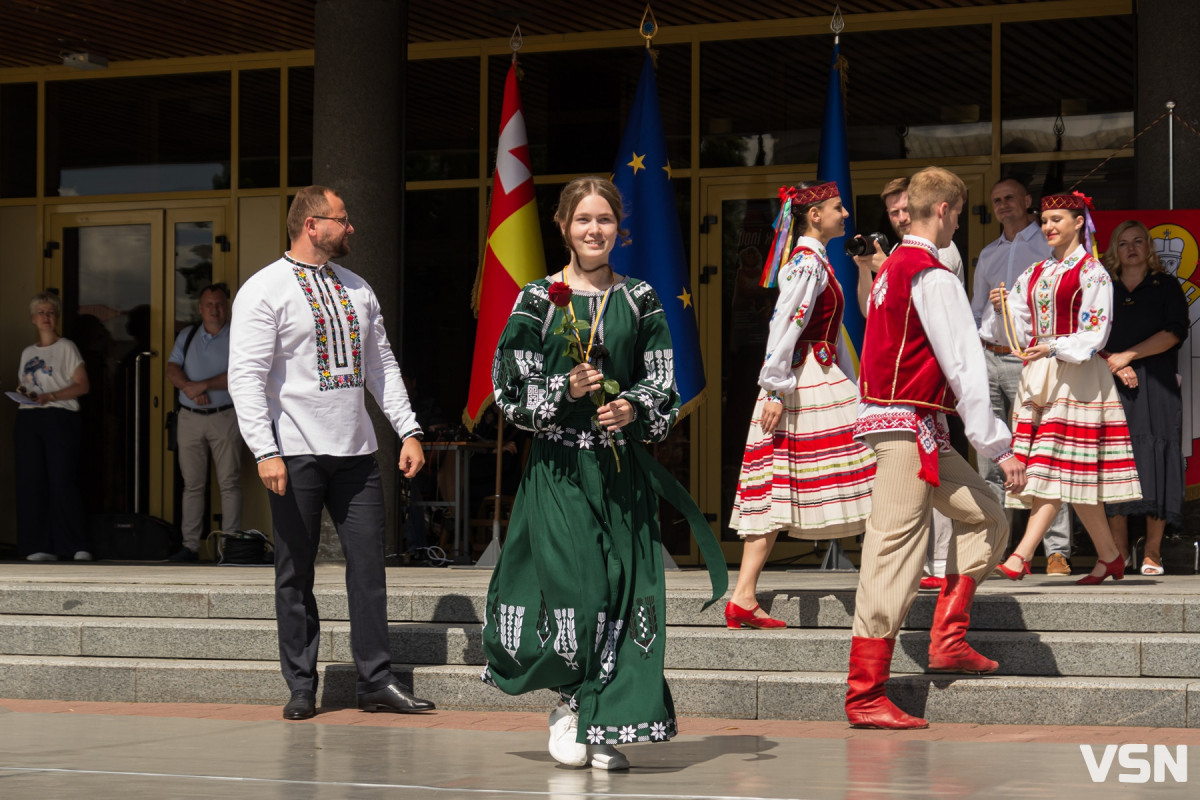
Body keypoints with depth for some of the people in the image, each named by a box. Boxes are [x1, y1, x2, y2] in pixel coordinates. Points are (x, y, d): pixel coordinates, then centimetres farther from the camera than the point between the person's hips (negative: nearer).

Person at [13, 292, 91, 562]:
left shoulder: (66, 347, 4)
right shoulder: (27, 352, 19)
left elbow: (82, 386, -3)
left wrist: (49, 397, -14)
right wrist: (22, 393, -1)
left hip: (59, 418, -5)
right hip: (27, 419, 5)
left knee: (62, 481, -12)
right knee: (31, 482, -2)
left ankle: (77, 546, -9)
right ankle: (41, 547, 1)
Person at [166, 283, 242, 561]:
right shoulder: (187, 336, 15)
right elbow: (172, 369, 5)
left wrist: (204, 385, -15)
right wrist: (189, 388, -13)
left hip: (225, 416, -3)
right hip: (189, 417, 4)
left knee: (229, 482, -6)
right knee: (192, 483, 4)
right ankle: (190, 545, 5)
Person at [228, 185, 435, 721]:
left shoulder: (357, 290, 15)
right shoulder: (264, 290, -5)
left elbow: (382, 364, 18)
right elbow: (246, 376, -10)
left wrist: (409, 430, 8)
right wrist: (265, 452, -19)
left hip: (356, 452, 5)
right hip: (296, 455, -5)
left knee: (368, 565, 3)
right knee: (295, 574, 3)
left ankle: (376, 681, 9)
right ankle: (301, 687, 12)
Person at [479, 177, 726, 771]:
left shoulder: (639, 301, 9)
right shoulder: (539, 300, 2)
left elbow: (662, 382, 8)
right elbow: (512, 387, -1)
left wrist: (633, 408, -12)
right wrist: (566, 389, -16)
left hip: (623, 465, 3)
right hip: (558, 464, -2)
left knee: (624, 589, -2)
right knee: (573, 588, -11)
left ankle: (606, 724, 6)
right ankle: (568, 704, 12)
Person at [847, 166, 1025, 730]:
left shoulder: (892, 267, 16)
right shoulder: (933, 277, -14)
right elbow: (963, 365, -17)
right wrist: (997, 445, -15)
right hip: (908, 426, -10)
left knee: (986, 518, 15)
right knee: (894, 552, -9)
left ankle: (947, 641, 11)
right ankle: (865, 696, -8)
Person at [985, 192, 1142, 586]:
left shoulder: (1091, 271, -3)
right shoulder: (1034, 274, 16)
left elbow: (1094, 333, -9)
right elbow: (1021, 332, 15)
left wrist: (1054, 348, -21)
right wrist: (1003, 308, -4)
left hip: (1076, 373, -7)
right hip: (1038, 374, 7)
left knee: (1055, 464, -14)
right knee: (1074, 475, 5)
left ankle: (1021, 556, -23)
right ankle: (1110, 556, 14)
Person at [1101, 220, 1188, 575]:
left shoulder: (1166, 286, 10)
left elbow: (1174, 332, -3)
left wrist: (1128, 355, -10)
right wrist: (1116, 367, -9)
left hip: (1156, 384, -1)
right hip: (1111, 385, 2)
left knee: (1154, 460, -7)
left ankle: (1152, 552, -5)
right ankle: (1119, 552, 0)